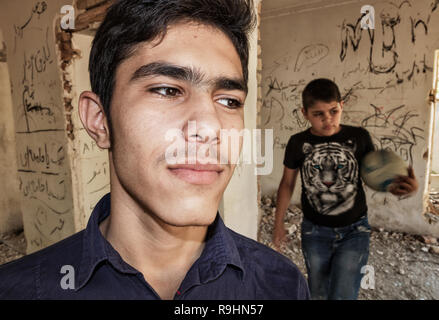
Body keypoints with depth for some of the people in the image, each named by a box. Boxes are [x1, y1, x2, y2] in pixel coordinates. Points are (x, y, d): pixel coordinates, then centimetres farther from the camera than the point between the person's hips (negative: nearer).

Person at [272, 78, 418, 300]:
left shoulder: (359, 137, -9)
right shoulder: (298, 143, -8)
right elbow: (287, 183, 2)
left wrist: (396, 186, -23)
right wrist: (278, 224, 5)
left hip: (354, 231, -1)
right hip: (314, 232, 1)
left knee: (343, 295, -1)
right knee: (318, 294, 19)